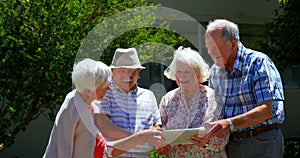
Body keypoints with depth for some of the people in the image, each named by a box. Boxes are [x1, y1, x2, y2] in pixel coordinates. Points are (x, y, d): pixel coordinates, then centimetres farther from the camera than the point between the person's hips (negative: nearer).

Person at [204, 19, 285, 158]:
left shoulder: (258, 62, -11)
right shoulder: (215, 71, 10)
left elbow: (268, 110, -20)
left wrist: (230, 124, -31)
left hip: (261, 145, -5)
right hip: (229, 145, 6)